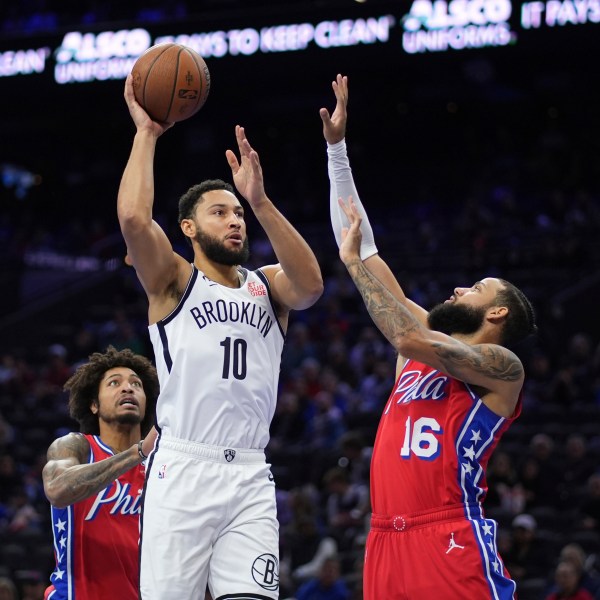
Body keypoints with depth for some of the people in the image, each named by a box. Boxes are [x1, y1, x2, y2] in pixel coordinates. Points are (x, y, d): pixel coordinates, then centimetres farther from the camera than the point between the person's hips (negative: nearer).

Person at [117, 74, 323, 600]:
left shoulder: (266, 285, 17)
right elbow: (133, 218, -11)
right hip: (183, 469, -3)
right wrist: (146, 134, -2)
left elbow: (310, 285, -7)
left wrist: (261, 201, -14)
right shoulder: (173, 280, 8)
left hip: (250, 477, 3)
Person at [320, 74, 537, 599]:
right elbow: (364, 250, 21)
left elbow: (412, 340, -18)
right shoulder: (427, 339, 21)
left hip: (452, 541, -7)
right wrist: (337, 148, 20)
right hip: (386, 540, 7)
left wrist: (356, 260, -8)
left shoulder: (502, 366, 1)